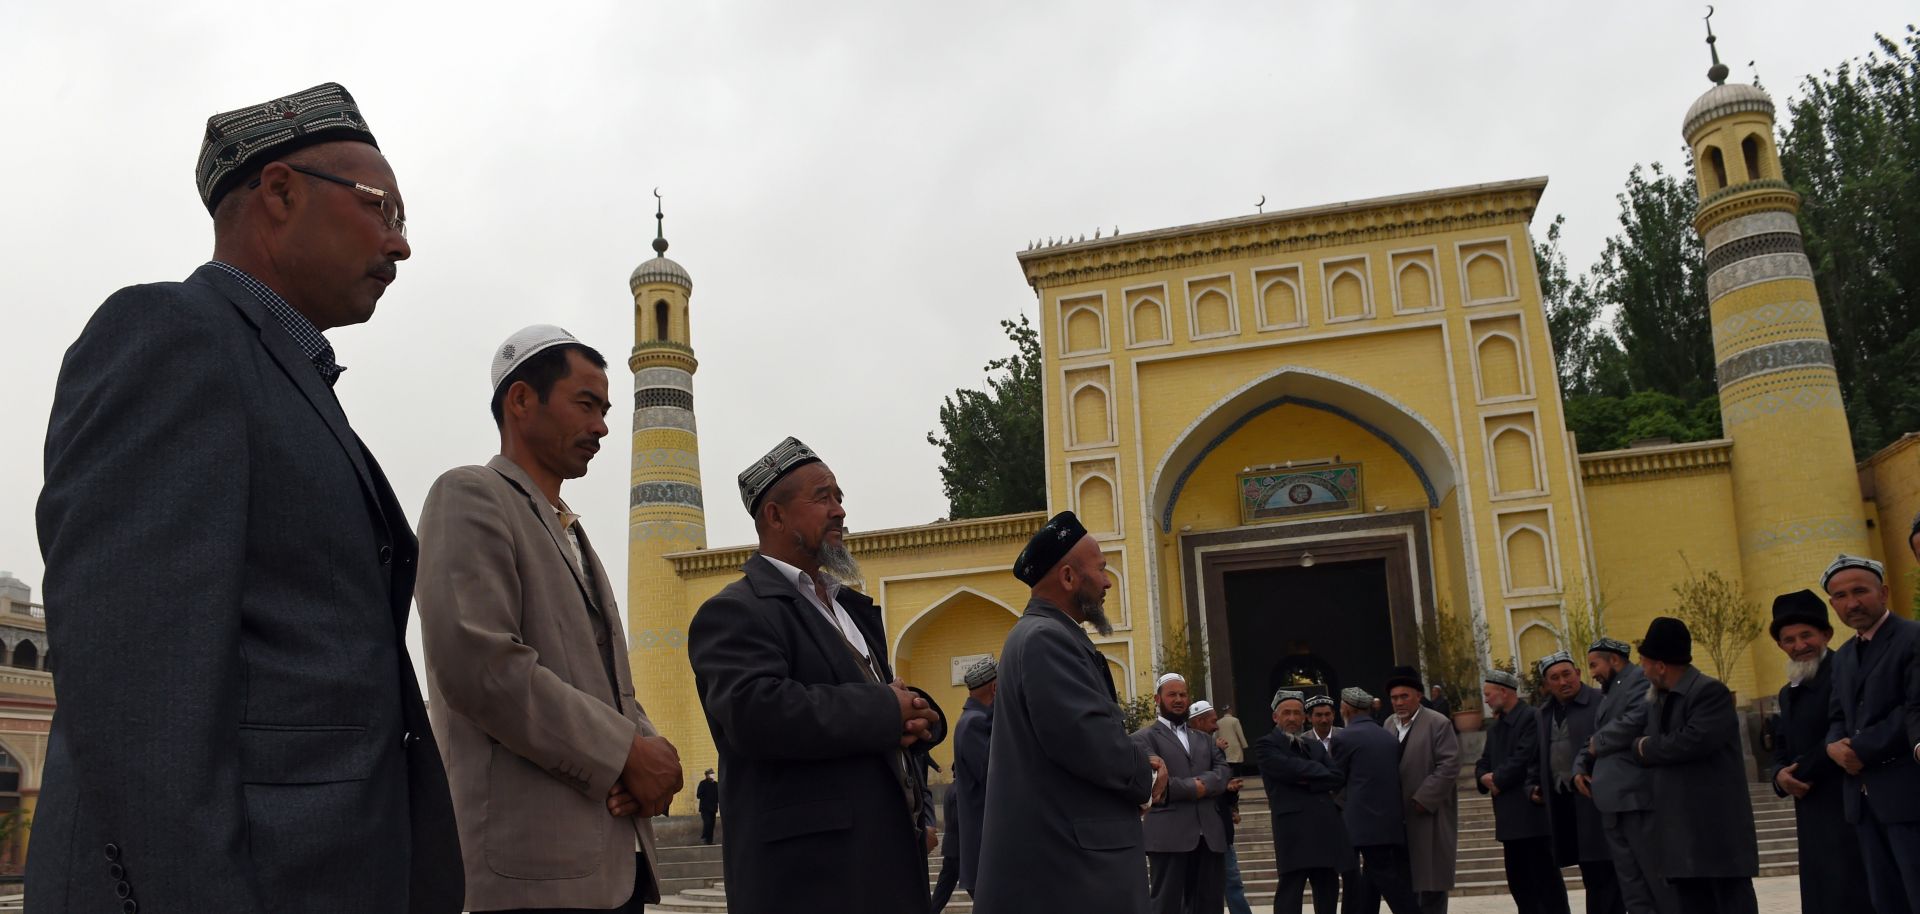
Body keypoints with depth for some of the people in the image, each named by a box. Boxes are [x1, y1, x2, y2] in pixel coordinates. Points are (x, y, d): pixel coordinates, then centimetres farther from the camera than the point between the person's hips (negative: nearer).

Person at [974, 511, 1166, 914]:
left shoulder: (1046, 635, 16)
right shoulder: (1046, 638, -17)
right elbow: (1087, 739, -26)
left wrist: (1137, 766, 4)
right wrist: (1147, 777, -9)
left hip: (1069, 850, 11)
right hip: (1066, 858, -11)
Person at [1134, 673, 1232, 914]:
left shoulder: (1203, 739, 25)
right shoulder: (1144, 738, 4)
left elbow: (1223, 772, 9)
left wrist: (1203, 785, -11)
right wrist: (1194, 788, -6)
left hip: (1210, 834, 6)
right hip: (1170, 835, -6)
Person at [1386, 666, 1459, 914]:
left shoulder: (1438, 723, -9)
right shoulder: (1390, 724, 10)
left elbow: (1450, 765, -16)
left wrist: (1423, 799, -19)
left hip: (1429, 813, -6)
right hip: (1398, 815, 6)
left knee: (1431, 876, 0)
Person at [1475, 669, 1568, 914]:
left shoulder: (1531, 717, -9)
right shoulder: (1495, 727, 19)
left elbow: (1523, 759, -17)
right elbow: (1483, 763, 17)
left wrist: (1498, 780, -7)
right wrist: (1485, 777, -5)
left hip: (1532, 812, -8)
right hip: (1509, 818, 8)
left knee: (1545, 877, -4)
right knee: (1518, 880, 10)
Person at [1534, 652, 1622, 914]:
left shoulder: (1601, 703, -6)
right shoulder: (1543, 715, 16)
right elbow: (1539, 757, 24)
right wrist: (1535, 786, 12)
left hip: (1596, 800, -6)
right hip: (1562, 804, 6)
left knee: (1604, 873, -4)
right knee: (1591, 875, 12)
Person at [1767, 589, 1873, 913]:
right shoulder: (1789, 692, 20)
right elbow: (1782, 745, 21)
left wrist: (1803, 773, -12)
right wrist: (1780, 775, -1)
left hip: (1847, 806, -9)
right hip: (1812, 815, 9)